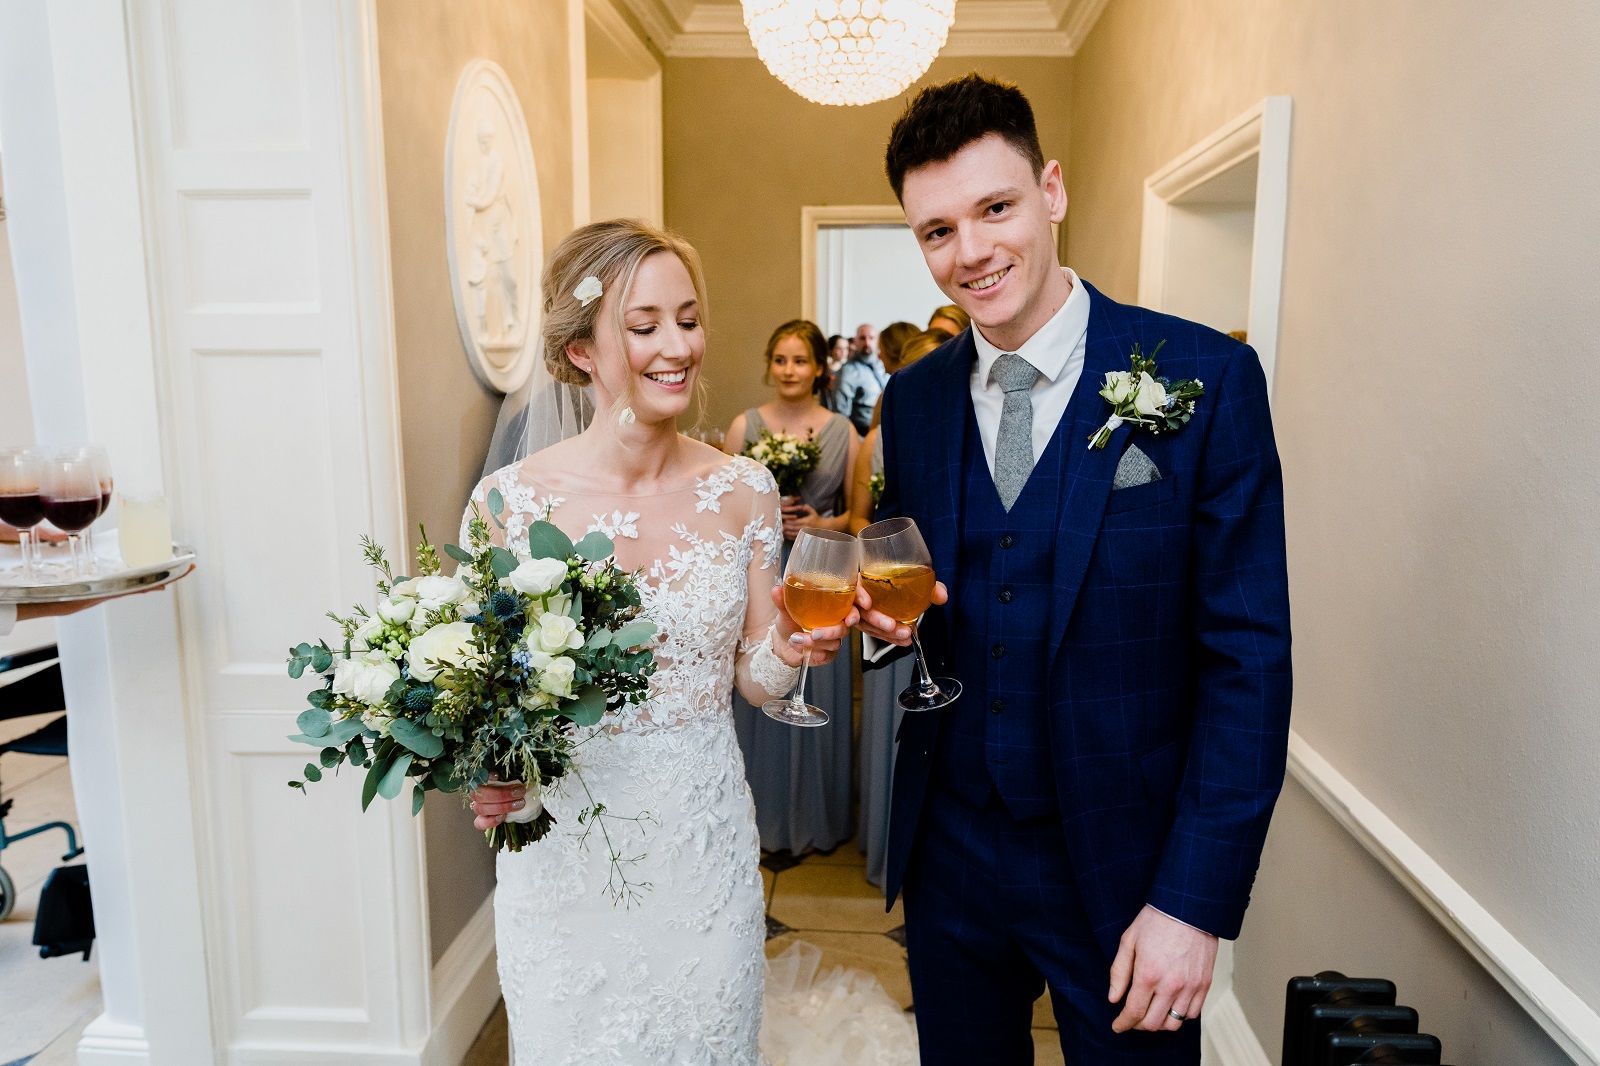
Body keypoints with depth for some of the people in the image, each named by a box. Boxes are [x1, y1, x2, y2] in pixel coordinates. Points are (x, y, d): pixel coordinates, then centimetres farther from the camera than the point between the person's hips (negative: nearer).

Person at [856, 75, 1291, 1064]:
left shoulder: (1207, 377, -12)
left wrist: (1196, 901, -14)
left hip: (1125, 864, -3)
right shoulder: (913, 397, 1)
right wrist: (888, 611, -12)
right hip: (950, 853, 4)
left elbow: (1248, 655, -12)